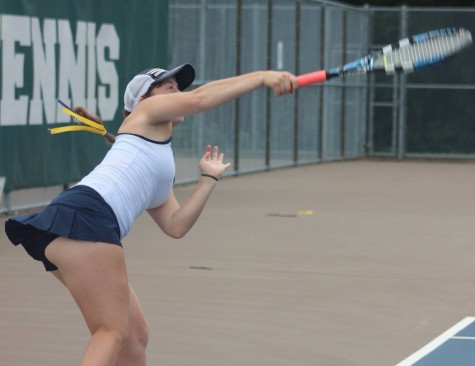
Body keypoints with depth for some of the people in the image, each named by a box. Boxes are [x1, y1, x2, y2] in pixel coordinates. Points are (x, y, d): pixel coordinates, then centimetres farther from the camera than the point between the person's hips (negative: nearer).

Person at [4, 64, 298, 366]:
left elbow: (176, 226, 21)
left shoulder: (160, 176, 33)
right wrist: (262, 77, -3)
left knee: (135, 334, 13)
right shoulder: (146, 111, 15)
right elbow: (199, 99, -2)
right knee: (113, 332, -13)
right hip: (82, 217, -9)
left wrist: (209, 178, 25)